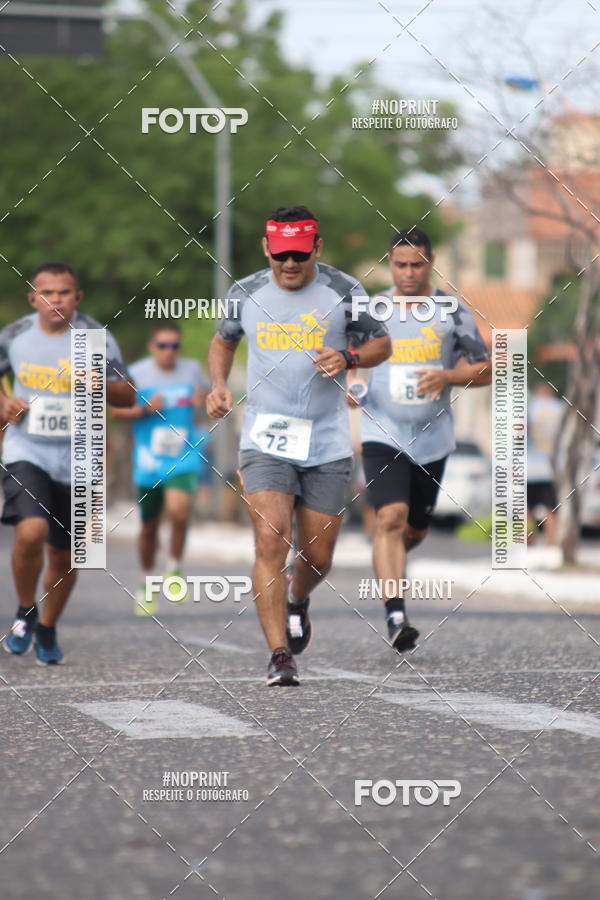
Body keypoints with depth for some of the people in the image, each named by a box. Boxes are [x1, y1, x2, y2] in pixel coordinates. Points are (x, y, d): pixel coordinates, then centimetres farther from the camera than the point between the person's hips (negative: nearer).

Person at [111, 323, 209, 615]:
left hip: (183, 459, 0)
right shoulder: (137, 373, -2)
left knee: (178, 511, -25)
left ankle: (174, 569, 0)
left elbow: (205, 394, 22)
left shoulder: (192, 370, 4)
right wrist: (145, 408, -15)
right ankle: (146, 584, 31)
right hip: (148, 461, 0)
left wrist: (202, 401, -2)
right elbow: (117, 411, 2)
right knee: (149, 527, 9)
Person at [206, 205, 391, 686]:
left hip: (327, 443, 0)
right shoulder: (246, 293, 2)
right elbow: (224, 341, 20)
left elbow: (381, 343, 8)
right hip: (265, 439, 0)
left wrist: (349, 358, -13)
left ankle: (297, 601, 43)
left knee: (318, 556, 7)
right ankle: (280, 655, -17)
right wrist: (219, 386, 2)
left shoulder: (344, 291, -3)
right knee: (272, 542, -17)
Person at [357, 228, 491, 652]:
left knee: (414, 530, 15)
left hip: (432, 439, 2)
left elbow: (485, 370, 3)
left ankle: (393, 558, 51)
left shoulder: (452, 312, 1)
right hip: (384, 436, -2)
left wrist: (446, 377, -16)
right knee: (390, 518, -21)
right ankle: (396, 616, -25)